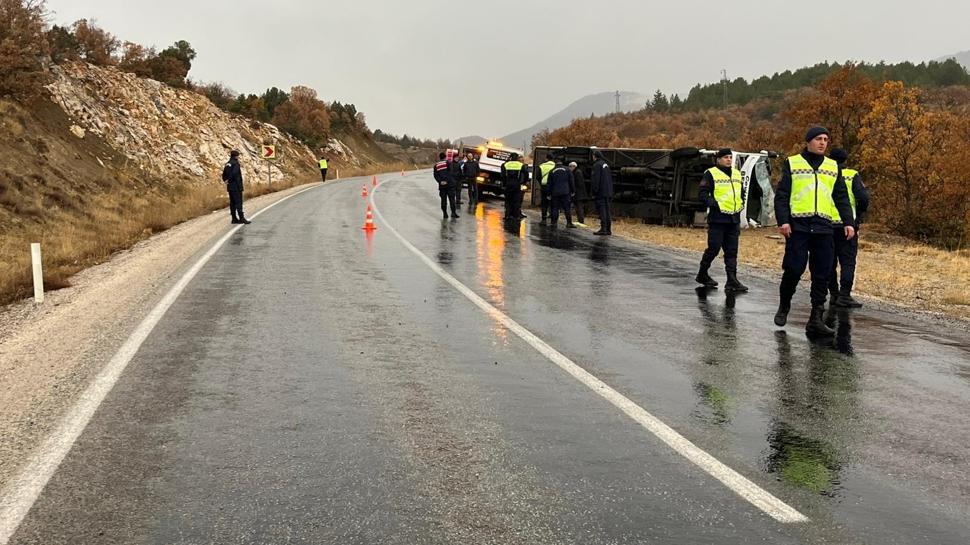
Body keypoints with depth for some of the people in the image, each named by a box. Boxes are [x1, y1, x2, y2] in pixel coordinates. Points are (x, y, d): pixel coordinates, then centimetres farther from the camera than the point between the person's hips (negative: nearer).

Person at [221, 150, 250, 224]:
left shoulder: (227, 164, 14)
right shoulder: (235, 164, -13)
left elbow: (224, 175, 15)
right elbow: (234, 174, -25)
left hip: (230, 187, 9)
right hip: (236, 187, -9)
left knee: (232, 203, 10)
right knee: (238, 202, -9)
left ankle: (234, 218, 13)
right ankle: (242, 218, -12)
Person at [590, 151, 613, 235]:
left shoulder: (597, 165, -8)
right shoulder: (606, 165, 18)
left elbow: (596, 180, -15)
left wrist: (594, 192, -13)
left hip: (601, 193, -8)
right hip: (608, 192, 8)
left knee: (601, 210, -9)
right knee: (608, 210, 9)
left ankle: (603, 228, -13)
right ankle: (608, 229, 10)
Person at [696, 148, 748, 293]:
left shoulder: (737, 174, 17)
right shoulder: (711, 174, -3)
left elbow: (741, 192, 29)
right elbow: (703, 194, -8)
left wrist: (741, 204, 13)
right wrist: (715, 204, -17)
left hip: (734, 219, 6)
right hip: (717, 219, -6)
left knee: (732, 251, 3)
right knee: (714, 248, -3)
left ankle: (732, 281, 3)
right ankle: (702, 274, 17)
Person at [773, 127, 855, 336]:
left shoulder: (833, 167, 17)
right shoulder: (792, 163, 6)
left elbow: (842, 197, 17)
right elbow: (781, 195, 1)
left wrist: (848, 222, 5)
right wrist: (783, 221, -11)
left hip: (823, 227, 3)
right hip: (798, 226, -3)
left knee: (822, 275, 0)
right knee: (794, 270, -6)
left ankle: (817, 319, 3)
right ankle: (784, 307, 18)